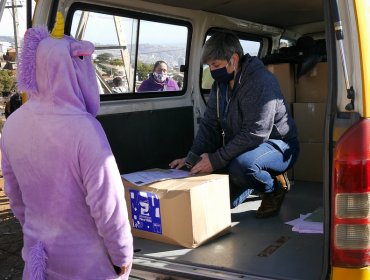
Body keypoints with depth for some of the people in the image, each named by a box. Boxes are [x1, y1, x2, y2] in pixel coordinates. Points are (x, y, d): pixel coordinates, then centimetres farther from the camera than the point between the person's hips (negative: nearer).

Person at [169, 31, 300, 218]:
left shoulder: (260, 81, -25)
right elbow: (209, 124, 4)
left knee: (241, 165, -38)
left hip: (277, 145, -8)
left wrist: (216, 160, -29)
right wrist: (192, 157, -9)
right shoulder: (220, 84, 2)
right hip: (241, 147, 8)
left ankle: (275, 187, -6)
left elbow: (254, 133, -30)